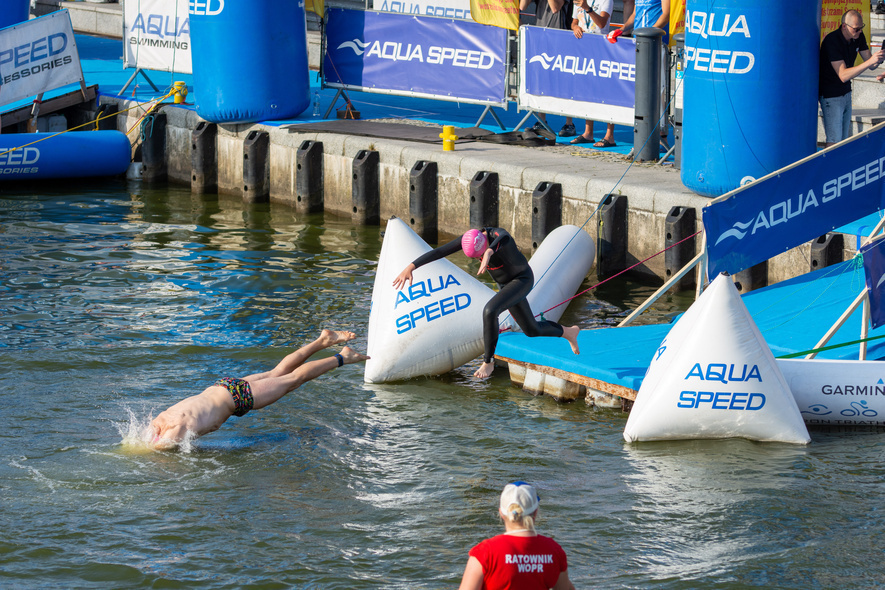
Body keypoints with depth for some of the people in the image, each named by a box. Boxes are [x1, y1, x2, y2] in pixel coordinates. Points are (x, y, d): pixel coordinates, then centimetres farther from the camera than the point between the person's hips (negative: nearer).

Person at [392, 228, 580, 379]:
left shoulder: (500, 235, -38)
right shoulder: (470, 238, -18)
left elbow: (503, 239, -67)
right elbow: (437, 253, -23)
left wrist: (489, 253, -90)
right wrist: (410, 267, -33)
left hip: (523, 280, -8)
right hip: (507, 284, 8)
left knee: (489, 311, -30)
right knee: (532, 330, 21)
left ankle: (488, 362, -15)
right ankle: (569, 333, 50)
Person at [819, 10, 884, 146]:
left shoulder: (858, 37, -2)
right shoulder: (832, 41, -25)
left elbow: (871, 66, 3)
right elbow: (843, 75, -32)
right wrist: (870, 61, -40)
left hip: (846, 93, 8)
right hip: (831, 95, -8)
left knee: (845, 139, 9)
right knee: (834, 141, -11)